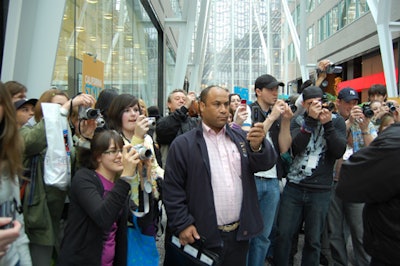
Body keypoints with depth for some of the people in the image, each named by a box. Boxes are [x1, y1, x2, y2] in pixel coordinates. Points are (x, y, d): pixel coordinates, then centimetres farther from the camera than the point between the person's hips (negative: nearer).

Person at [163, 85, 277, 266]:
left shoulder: (241, 137, 7)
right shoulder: (183, 144, -5)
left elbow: (266, 163, -2)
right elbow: (173, 188, -6)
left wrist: (258, 146, -21)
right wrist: (182, 224, -12)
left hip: (240, 232, 4)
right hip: (204, 236, -3)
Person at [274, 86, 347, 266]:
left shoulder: (336, 121, 3)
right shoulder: (297, 121, 4)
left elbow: (339, 152, -9)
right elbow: (296, 147, -13)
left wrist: (327, 124, -16)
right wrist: (311, 120, -16)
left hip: (321, 190, 0)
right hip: (293, 187, 1)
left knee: (313, 240, 10)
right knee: (284, 234, 6)